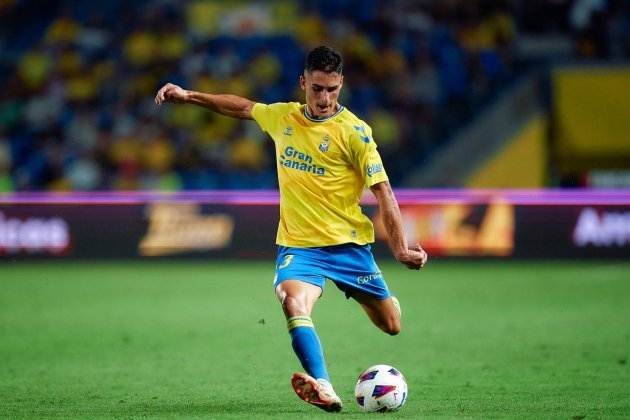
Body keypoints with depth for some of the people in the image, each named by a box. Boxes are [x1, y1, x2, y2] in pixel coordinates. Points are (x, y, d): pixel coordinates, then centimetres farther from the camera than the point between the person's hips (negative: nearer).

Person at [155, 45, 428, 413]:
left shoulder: (354, 131, -10)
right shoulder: (283, 117, 4)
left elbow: (383, 191, -12)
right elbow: (242, 107, 24)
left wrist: (400, 248, -20)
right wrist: (189, 96, 22)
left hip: (348, 244, -2)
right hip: (297, 244, 2)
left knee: (391, 326, 8)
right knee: (294, 303, -30)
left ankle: (384, 300, 46)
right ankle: (323, 389, -39)